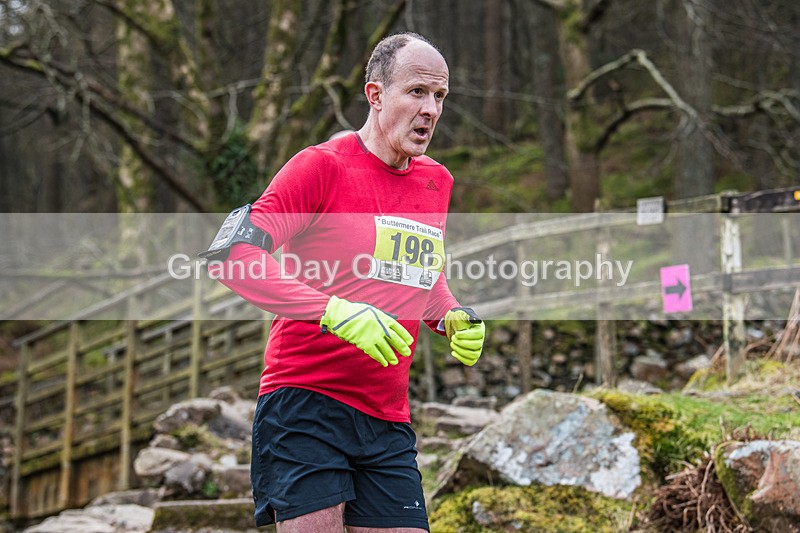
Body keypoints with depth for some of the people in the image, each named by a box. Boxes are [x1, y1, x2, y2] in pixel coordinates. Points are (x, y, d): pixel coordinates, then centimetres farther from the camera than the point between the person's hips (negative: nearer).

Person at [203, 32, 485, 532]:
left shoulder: (437, 182, 13)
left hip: (388, 422, 6)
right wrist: (336, 312, -25)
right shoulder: (322, 166, -7)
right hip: (304, 401, -6)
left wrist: (454, 318, 5)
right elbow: (231, 253, -15)